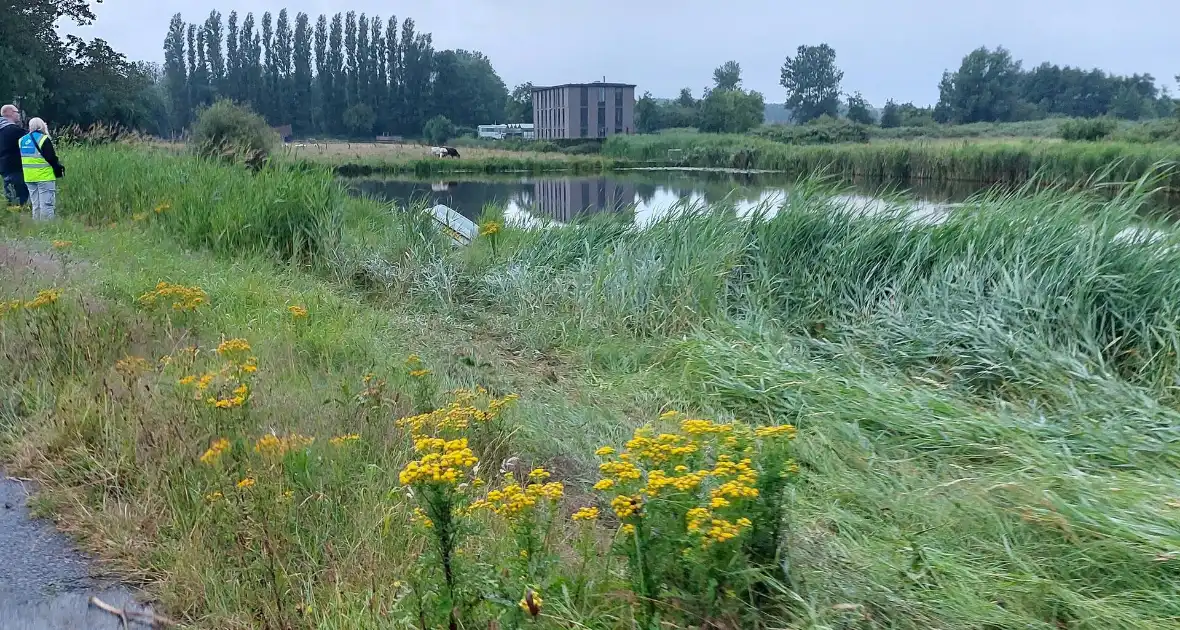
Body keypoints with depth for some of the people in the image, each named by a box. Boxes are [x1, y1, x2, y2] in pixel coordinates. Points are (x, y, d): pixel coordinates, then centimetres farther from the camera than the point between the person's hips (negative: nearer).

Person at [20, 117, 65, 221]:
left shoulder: (22, 140, 10)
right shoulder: (44, 140, -11)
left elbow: (22, 159, 18)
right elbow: (52, 159, -13)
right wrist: (60, 169, -2)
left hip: (29, 178, 7)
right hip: (45, 177, -6)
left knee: (36, 205, 13)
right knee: (46, 205, -4)